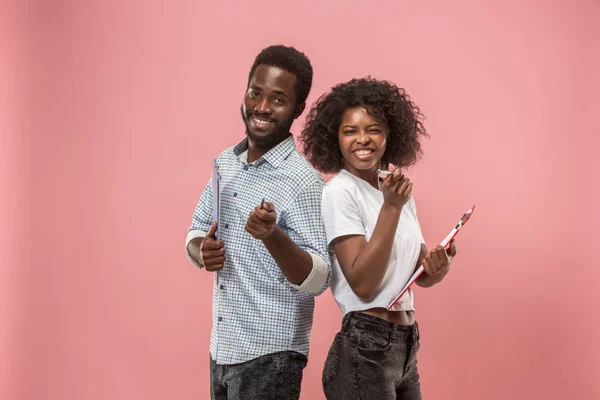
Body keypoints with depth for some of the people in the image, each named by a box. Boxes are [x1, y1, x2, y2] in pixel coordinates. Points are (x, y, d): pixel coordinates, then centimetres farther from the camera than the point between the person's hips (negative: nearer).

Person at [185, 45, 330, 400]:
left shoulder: (303, 182, -16)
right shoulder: (226, 162, 5)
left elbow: (317, 280, -19)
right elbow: (196, 231, 13)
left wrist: (273, 236, -35)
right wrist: (202, 251, -9)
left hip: (269, 358, -6)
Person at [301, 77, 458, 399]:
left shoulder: (398, 190, 10)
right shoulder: (339, 192, -12)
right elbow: (362, 284, -21)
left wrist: (440, 265, -7)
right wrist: (391, 206, -23)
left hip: (406, 346, 8)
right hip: (364, 350, -7)